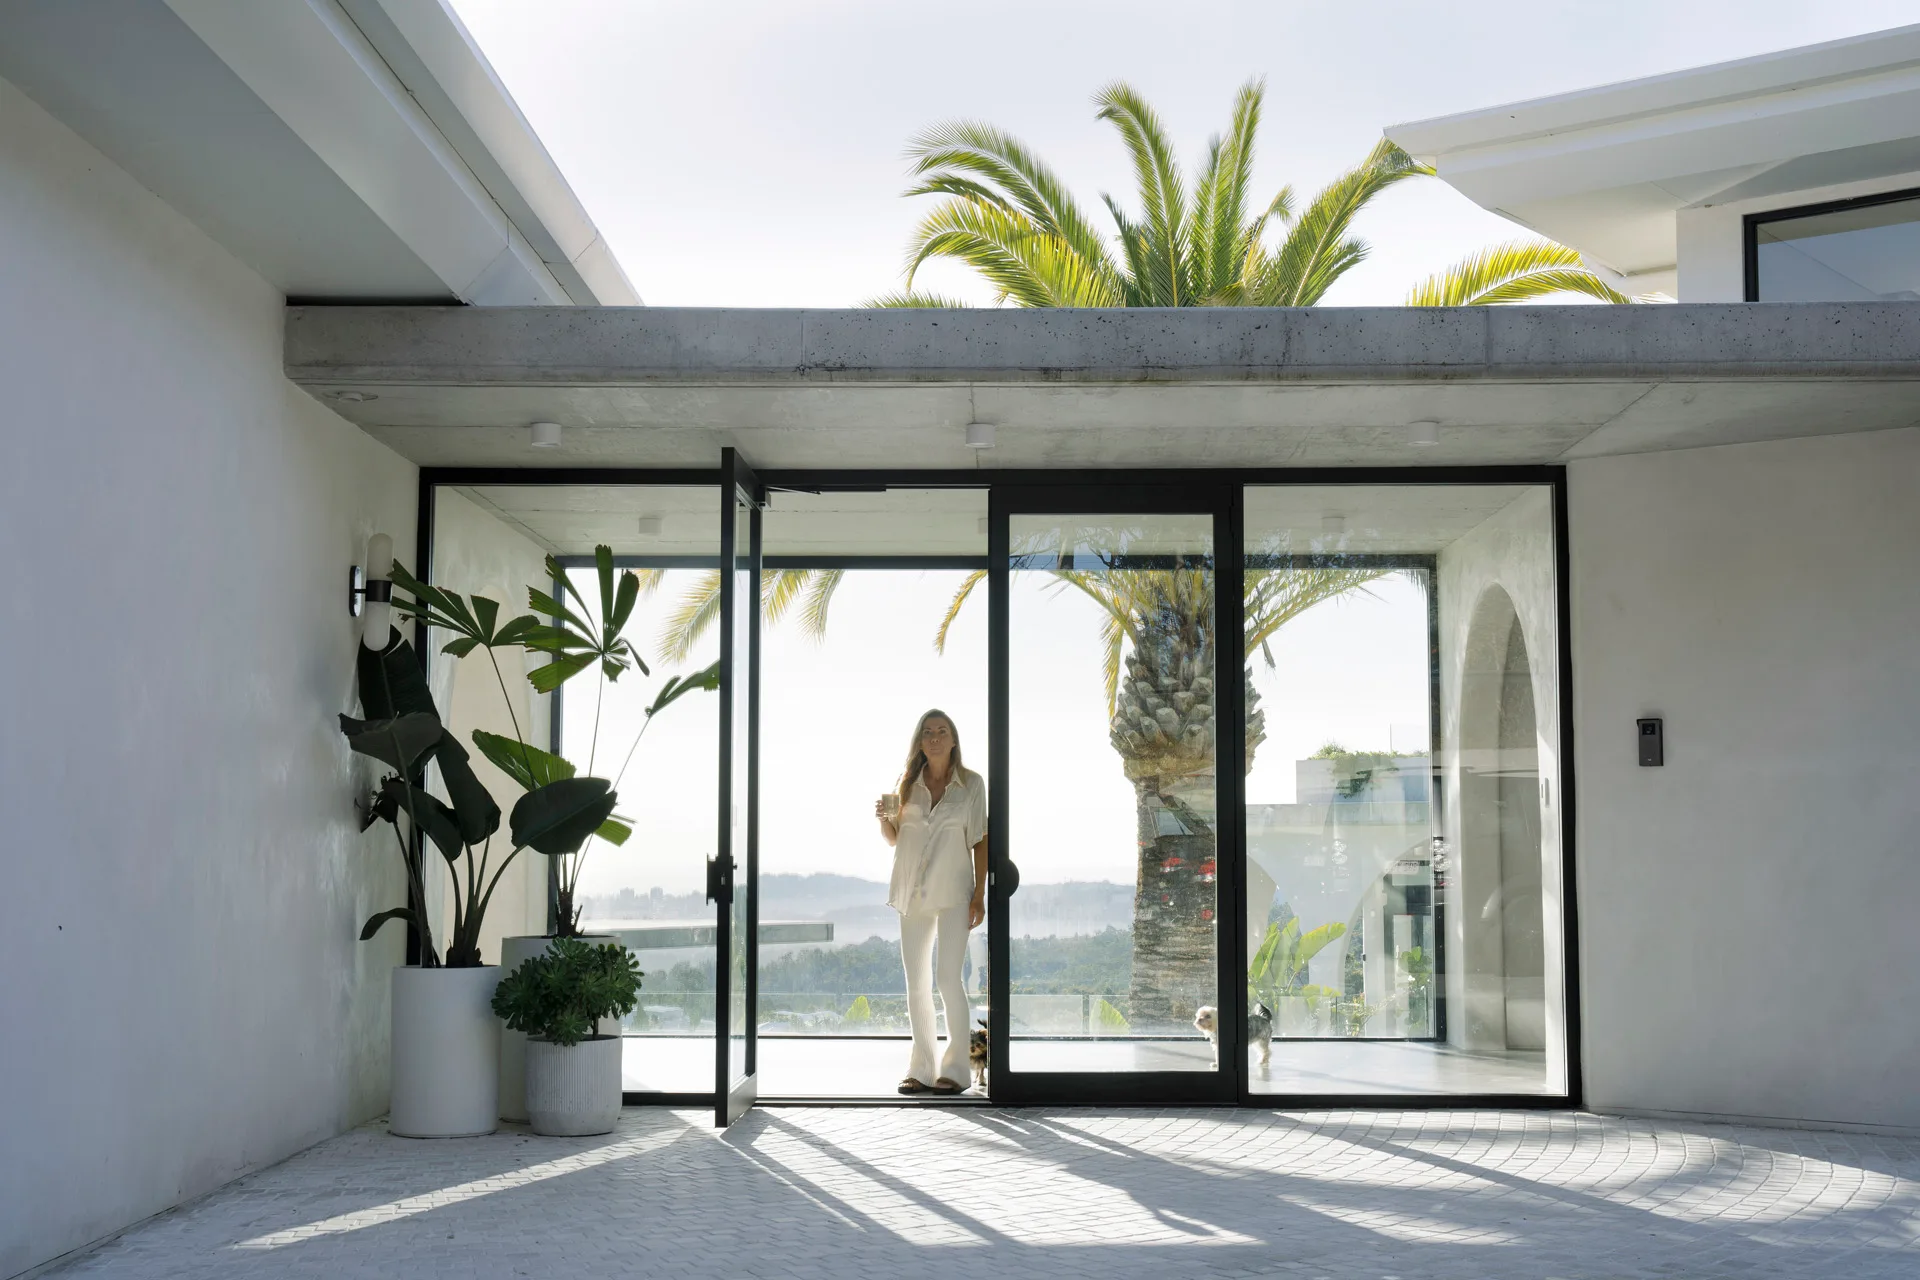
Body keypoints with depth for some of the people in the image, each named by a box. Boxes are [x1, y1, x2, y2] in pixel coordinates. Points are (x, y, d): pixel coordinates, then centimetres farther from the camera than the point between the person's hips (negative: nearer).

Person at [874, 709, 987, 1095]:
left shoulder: (972, 784, 0)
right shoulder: (908, 784, 8)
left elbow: (980, 842, 0)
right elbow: (894, 839, 15)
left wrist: (980, 894, -7)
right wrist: (883, 817, -6)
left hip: (953, 892, -4)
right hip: (913, 891, 4)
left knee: (948, 977, -10)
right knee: (916, 982, 5)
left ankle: (953, 1069, -3)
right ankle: (922, 1070, 12)